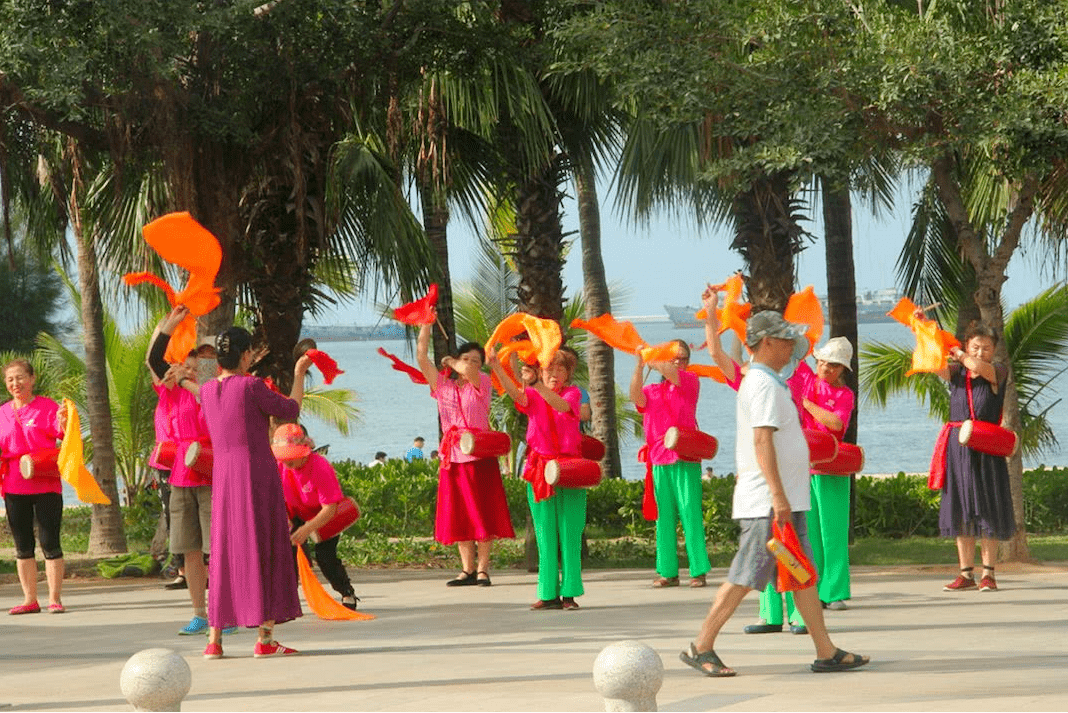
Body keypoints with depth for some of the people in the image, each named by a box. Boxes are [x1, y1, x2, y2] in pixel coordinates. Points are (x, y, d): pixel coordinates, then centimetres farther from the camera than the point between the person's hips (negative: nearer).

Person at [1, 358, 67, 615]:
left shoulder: (47, 408, -2)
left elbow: (65, 437, -10)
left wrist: (63, 423, -30)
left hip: (46, 485, -4)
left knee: (50, 542, -4)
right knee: (22, 545, 7)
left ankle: (55, 598, 1)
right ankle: (30, 599, 14)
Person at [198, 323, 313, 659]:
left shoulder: (207, 390, 5)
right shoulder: (252, 386, -12)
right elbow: (290, 409, -1)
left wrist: (225, 371, 36)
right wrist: (298, 375, 13)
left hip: (224, 474, 6)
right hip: (258, 471, -6)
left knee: (224, 552, 10)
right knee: (262, 550, -1)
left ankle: (214, 639, 8)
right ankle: (265, 637, -4)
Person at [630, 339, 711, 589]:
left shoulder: (690, 382, 7)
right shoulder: (652, 391, 15)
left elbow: (671, 373, -11)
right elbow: (636, 397, -6)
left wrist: (648, 358, -2)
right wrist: (639, 365, -16)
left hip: (685, 459, -3)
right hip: (659, 460, 3)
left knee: (690, 513, -8)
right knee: (664, 517, 3)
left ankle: (699, 571, -7)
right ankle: (668, 572, 6)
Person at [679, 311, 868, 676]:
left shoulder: (765, 382, 18)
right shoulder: (763, 385, -14)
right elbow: (762, 440, -23)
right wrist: (778, 496, -27)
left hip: (784, 501, 10)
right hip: (766, 504, -10)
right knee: (746, 577, -6)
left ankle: (826, 652, 10)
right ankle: (701, 647, 0)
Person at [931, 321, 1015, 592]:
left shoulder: (998, 373, 0)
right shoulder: (956, 373, 10)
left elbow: (977, 367, -19)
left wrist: (959, 354, -1)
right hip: (958, 448, 3)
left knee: (986, 510, -3)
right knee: (960, 510, 6)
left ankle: (988, 573, 3)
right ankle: (966, 573, 11)